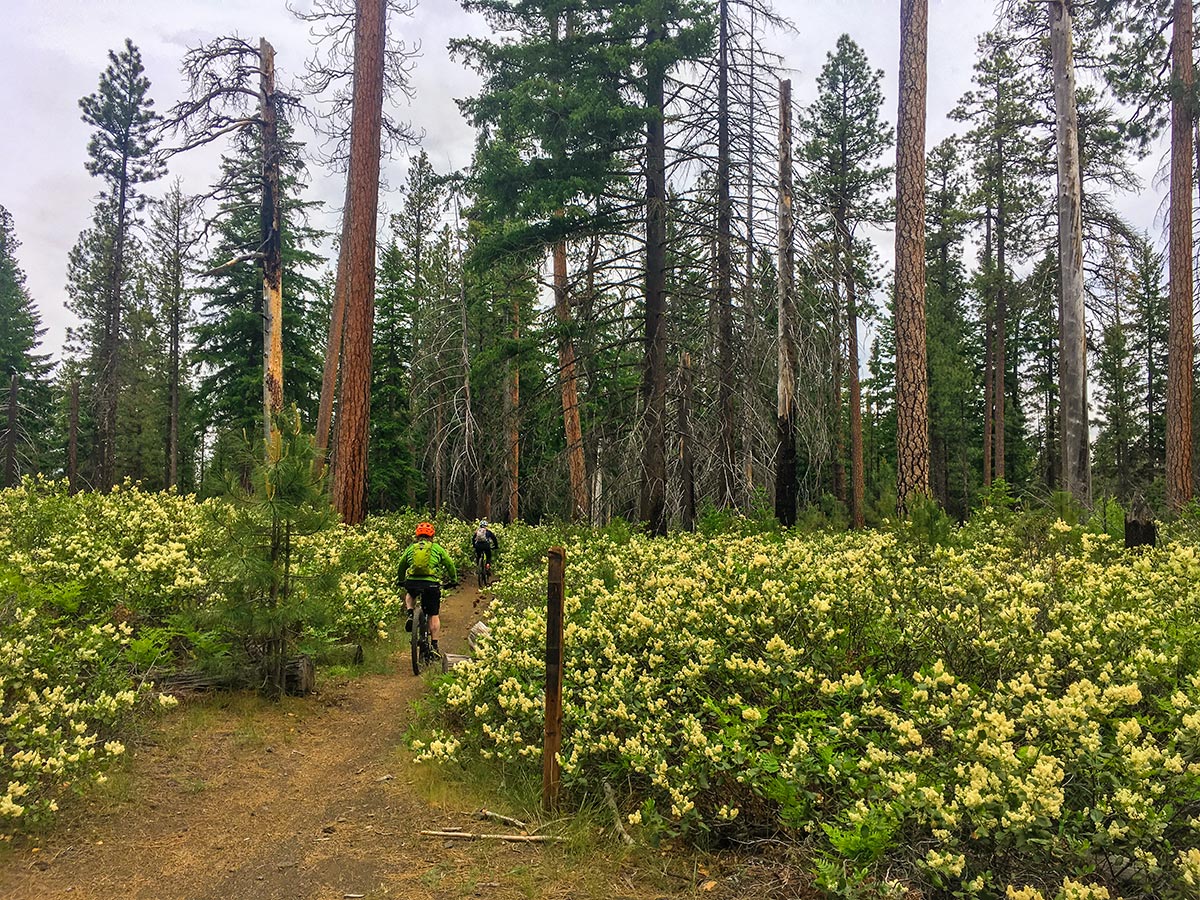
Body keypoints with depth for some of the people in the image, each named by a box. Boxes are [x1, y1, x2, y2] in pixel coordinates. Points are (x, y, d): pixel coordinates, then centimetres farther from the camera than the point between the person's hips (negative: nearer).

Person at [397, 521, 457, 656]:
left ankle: (410, 614, 12)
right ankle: (434, 645, 7)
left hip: (412, 582, 2)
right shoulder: (436, 548, 12)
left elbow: (401, 566, 25)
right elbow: (449, 564, 16)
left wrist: (400, 580, 42)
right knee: (434, 615, 11)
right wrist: (453, 580, 31)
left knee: (408, 594, 38)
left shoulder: (411, 548, 16)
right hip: (431, 583, -2)